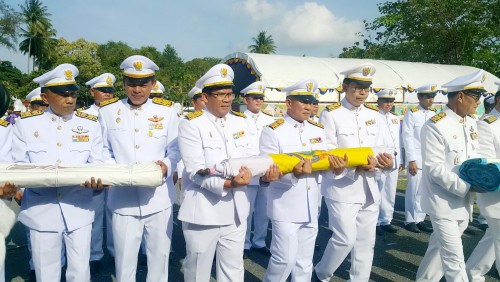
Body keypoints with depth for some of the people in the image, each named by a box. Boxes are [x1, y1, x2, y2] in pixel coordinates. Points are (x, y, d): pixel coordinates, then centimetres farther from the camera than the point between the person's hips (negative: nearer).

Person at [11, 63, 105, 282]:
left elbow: (96, 163, 1)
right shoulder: (26, 124, 1)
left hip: (78, 210, 0)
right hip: (41, 211, 0)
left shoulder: (90, 124, 3)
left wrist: (95, 180, -20)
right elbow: (19, 165, 4)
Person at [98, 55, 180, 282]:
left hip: (158, 198, 1)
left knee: (160, 254, 13)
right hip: (123, 198, 0)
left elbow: (175, 150, 3)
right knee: (124, 258, 8)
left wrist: (166, 166, -18)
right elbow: (103, 150, 6)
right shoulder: (108, 111, 4)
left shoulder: (166, 111, 3)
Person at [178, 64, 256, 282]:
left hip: (235, 210, 5)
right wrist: (226, 184, -31)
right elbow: (195, 171, -18)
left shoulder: (240, 121, 8)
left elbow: (251, 155, 3)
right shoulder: (191, 124, -10)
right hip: (203, 212, -5)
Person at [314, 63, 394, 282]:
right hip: (342, 188, -6)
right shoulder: (331, 114, -7)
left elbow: (380, 147, 13)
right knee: (345, 239, -8)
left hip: (369, 189, 6)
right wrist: (356, 165, -22)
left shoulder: (373, 115, 12)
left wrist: (386, 160, -10)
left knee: (366, 241, 10)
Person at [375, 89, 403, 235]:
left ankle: (386, 221, 21)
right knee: (377, 194, -2)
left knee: (390, 194, 11)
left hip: (394, 162, 7)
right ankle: (375, 222, 9)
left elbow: (398, 141, 17)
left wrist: (400, 160, 14)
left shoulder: (396, 119, 16)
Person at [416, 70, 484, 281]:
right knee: (454, 258, -2)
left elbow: (474, 159, 14)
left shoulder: (471, 124, 7)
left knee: (440, 248, 20)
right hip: (444, 203, -7)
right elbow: (435, 169, -21)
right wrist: (467, 186, -23)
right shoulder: (435, 126, -18)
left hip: (463, 202, 8)